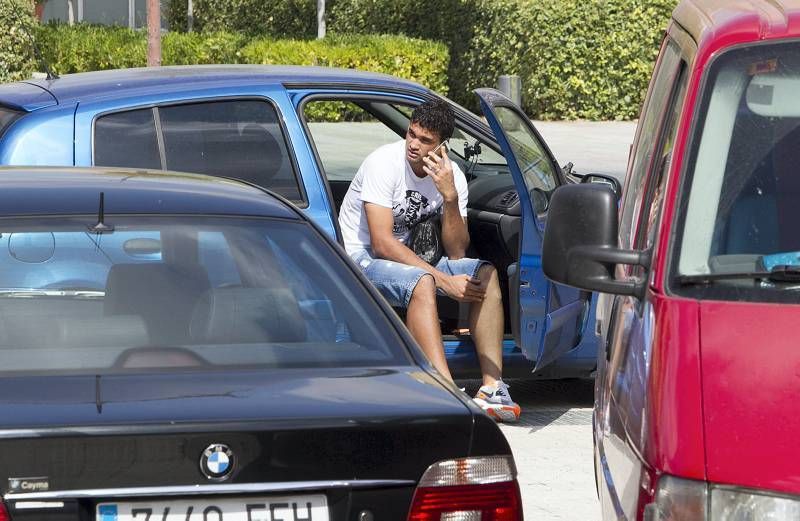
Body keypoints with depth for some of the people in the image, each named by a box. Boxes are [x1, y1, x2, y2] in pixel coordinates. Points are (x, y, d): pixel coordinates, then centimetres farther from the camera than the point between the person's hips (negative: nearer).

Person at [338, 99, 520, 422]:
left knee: (485, 274, -14)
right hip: (362, 259, -6)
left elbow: (456, 253, -10)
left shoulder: (451, 176, -3)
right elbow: (381, 244, -24)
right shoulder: (385, 163, -19)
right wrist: (443, 280, -27)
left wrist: (449, 196, -24)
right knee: (421, 283, -36)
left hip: (407, 258, 6)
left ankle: (492, 388, -22)